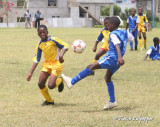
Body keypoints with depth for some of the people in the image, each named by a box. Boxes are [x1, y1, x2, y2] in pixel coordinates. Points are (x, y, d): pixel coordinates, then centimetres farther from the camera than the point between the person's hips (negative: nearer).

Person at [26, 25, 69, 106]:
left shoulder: (53, 40, -11)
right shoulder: (40, 45, 5)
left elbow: (65, 46, -8)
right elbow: (36, 60, 9)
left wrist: (61, 55, -28)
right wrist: (30, 73, 5)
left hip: (56, 64, -6)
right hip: (46, 64, 6)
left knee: (50, 86, -19)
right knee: (40, 84, -3)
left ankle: (59, 81, 17)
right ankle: (49, 100, 19)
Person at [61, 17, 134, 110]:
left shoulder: (113, 34, -10)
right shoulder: (124, 32, 13)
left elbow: (117, 45, -26)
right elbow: (132, 38, 30)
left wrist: (119, 57, -40)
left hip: (111, 58, -9)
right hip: (117, 61, 9)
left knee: (91, 67, -12)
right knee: (107, 77, 21)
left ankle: (72, 82, -17)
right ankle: (112, 101, 21)